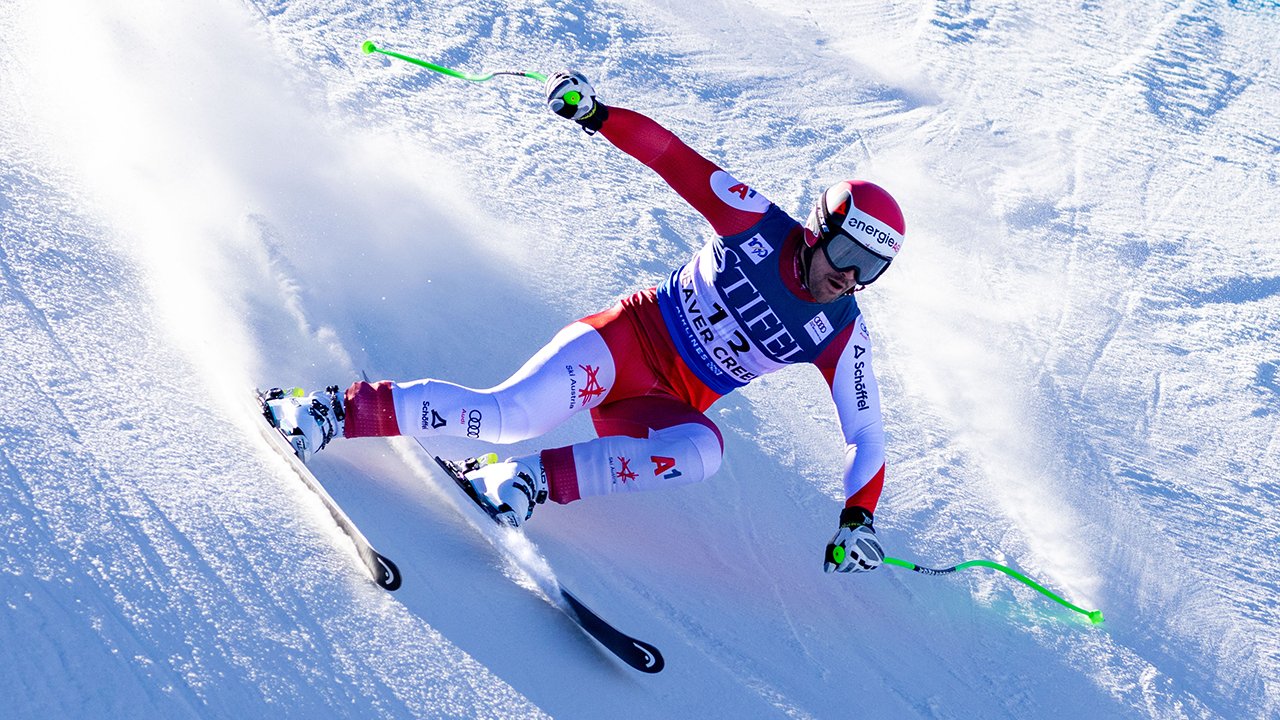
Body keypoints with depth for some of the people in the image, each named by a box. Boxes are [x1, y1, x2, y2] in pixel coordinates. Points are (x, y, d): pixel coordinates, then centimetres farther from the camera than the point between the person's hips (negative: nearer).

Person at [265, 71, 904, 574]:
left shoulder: (841, 337, -2)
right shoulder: (758, 222, -7)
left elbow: (866, 435, 1)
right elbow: (672, 156, -7)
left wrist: (857, 517, -12)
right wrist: (596, 114, -19)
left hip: (669, 407, 3)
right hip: (630, 336, -2)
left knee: (702, 450, -34)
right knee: (504, 415, -26)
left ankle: (534, 482, -26)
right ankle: (334, 411, -15)